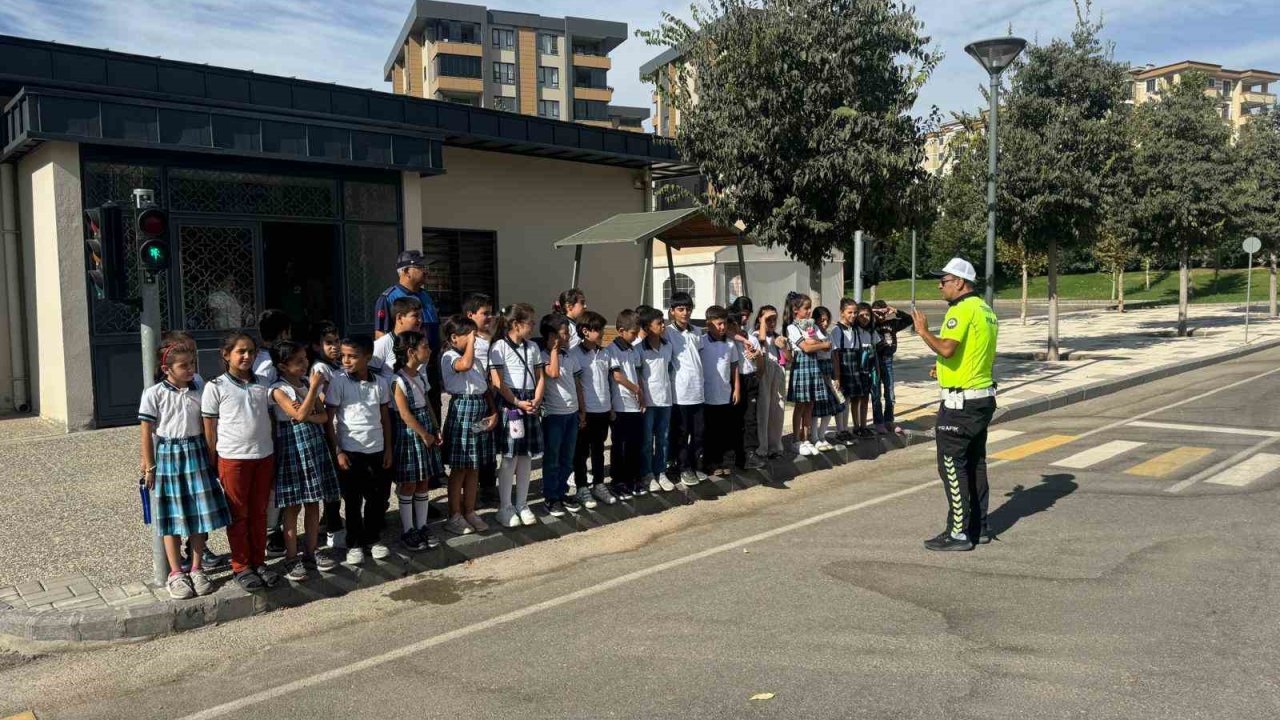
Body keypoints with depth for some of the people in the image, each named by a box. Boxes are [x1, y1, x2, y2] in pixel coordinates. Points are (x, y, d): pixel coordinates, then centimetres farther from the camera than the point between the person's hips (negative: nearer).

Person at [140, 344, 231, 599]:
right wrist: (149, 467, -3)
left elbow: (206, 427, 8)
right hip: (168, 456, -3)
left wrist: (210, 458, 6)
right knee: (174, 517, 5)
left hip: (196, 454, 3)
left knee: (201, 513, 4)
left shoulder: (199, 391, 3)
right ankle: (176, 574, 15)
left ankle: (197, 569, 18)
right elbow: (147, 433, -3)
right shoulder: (154, 394, -6)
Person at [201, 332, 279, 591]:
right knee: (238, 514, 6)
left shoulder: (262, 385, 8)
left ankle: (259, 562, 22)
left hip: (264, 456, 4)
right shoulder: (216, 387, -4)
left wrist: (273, 456, 10)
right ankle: (241, 566, 15)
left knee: (259, 512, 11)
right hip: (233, 458, -4)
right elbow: (210, 428, -2)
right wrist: (213, 462, -4)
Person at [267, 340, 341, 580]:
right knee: (293, 506, 1)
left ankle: (312, 552, 22)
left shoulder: (307, 383, 9)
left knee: (314, 503, 11)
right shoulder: (279, 389, -10)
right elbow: (300, 415, -22)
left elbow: (323, 415, 5)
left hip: (315, 445, 6)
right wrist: (315, 387, -19)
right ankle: (292, 558, 10)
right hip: (292, 447, -6)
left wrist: (307, 416, -15)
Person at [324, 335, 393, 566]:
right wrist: (338, 451, -10)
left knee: (379, 497, 10)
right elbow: (329, 419, -6)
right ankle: (354, 544, 21)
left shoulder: (380, 382, 2)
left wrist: (388, 448, 7)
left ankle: (373, 539, 28)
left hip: (377, 450, 3)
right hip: (350, 451, -3)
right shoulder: (339, 382, -8)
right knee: (353, 500, 7)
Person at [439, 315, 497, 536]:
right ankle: (454, 516, 11)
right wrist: (471, 341, -20)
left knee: (474, 466, 13)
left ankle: (469, 511, 23)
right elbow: (464, 364, -34)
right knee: (459, 468, 1)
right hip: (462, 409, -8)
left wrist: (494, 412, 5)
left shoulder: (477, 359, 16)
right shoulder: (449, 357, -10)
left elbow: (486, 387, 16)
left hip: (481, 410, 8)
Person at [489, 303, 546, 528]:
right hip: (509, 404, -6)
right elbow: (497, 382, -11)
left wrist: (536, 402, -3)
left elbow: (540, 378, 12)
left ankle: (522, 504, 20)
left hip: (531, 404, 6)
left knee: (526, 456, 9)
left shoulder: (533, 347, 12)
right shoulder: (500, 347, -7)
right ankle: (505, 507, 9)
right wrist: (517, 403, -14)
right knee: (510, 457, -2)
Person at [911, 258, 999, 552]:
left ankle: (959, 533, 0)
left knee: (952, 465, -4)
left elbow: (946, 349, -29)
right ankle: (979, 527, 23)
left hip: (961, 402, -10)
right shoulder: (985, 310, 14)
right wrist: (945, 368, 19)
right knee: (975, 464, 16)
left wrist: (923, 330, -13)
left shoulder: (962, 310, -17)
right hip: (983, 398, 10)